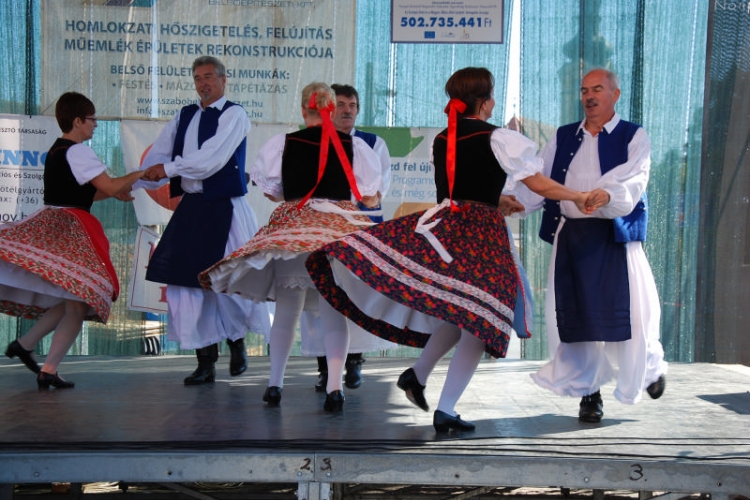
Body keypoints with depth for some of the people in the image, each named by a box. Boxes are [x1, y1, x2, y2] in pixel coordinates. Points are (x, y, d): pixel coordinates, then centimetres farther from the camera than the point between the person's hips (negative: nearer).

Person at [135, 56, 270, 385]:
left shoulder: (233, 115, -5)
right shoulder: (184, 117, 14)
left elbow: (211, 158, -17)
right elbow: (157, 156, 9)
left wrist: (169, 168, -17)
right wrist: (131, 185, -5)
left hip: (224, 209, -6)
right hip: (190, 207, 6)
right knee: (185, 282, 3)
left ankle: (237, 342, 25)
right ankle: (206, 362, 13)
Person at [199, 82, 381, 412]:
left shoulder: (282, 144, 0)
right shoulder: (354, 146, 0)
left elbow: (270, 192, 5)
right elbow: (369, 198, 3)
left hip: (291, 227, 1)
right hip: (338, 230, -1)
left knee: (286, 308, 14)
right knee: (333, 311, 3)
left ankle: (275, 384, 20)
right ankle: (334, 387, -6)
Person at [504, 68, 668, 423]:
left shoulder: (633, 137, 4)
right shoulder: (563, 138, 15)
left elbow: (633, 182, -13)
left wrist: (608, 194, -34)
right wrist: (517, 201, -13)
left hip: (614, 237, -3)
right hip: (569, 235, 3)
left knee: (626, 311, -3)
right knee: (573, 312, 2)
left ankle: (650, 366, 28)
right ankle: (588, 391, 16)